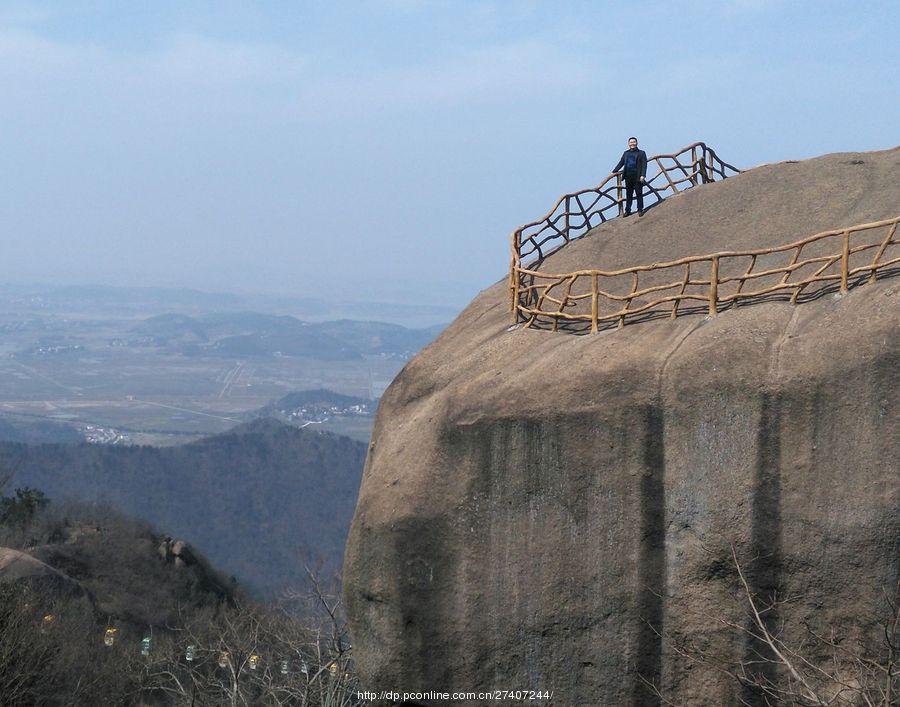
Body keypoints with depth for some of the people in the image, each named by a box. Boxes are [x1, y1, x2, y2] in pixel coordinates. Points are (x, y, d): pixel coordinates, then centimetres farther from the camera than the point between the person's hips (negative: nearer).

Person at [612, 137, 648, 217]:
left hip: (637, 177, -4)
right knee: (628, 195, 6)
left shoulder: (641, 153, 5)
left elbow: (644, 165, -3)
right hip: (628, 176, 4)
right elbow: (621, 163, 20)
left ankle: (640, 210, 5)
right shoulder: (626, 153, 17)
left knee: (639, 194, -2)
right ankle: (627, 211, 11)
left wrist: (643, 175, -14)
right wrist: (614, 171, 12)